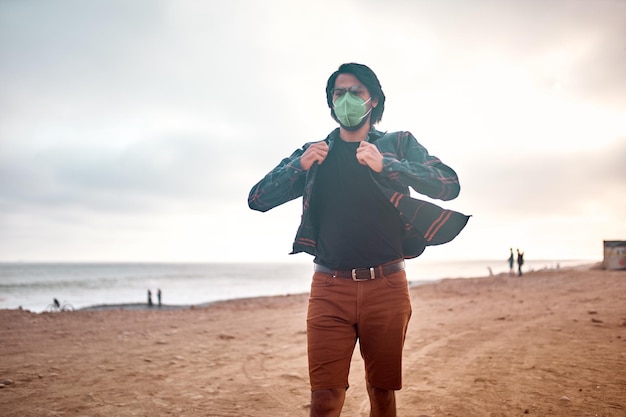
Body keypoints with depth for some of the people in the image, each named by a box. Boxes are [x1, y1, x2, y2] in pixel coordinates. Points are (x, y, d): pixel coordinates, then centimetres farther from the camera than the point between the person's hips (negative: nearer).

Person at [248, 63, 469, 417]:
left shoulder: (400, 144, 9)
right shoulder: (314, 153, 13)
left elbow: (449, 185, -6)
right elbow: (257, 199, 7)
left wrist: (385, 165, -20)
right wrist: (300, 166, -10)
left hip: (386, 286, 0)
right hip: (330, 288, 1)